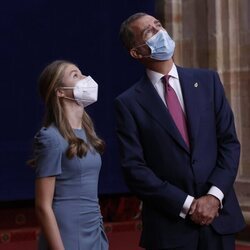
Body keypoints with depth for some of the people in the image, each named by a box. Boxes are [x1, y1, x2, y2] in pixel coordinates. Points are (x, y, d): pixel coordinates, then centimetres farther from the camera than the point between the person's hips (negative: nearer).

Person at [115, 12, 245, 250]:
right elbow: (134, 168, -7)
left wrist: (215, 195, -9)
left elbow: (229, 141, 3)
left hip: (219, 216, 2)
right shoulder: (128, 103, -2)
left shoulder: (207, 81, 6)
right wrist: (187, 205, -12)